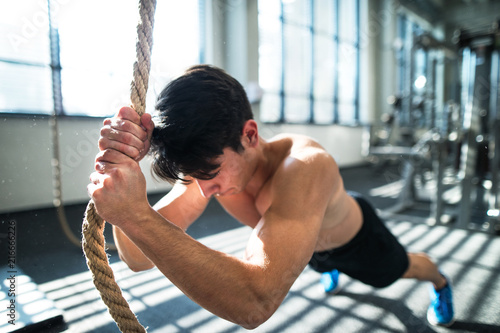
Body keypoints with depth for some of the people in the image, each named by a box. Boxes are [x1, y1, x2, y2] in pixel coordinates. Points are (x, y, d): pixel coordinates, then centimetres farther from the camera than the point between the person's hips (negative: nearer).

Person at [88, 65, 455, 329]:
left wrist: (135, 214, -67)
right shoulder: (209, 161, -32)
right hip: (306, 246, 5)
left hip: (353, 237, -4)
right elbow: (139, 257, -36)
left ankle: (440, 281, 67)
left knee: (401, 268, 29)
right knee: (324, 264, 40)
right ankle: (333, 270, 79)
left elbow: (255, 303, -62)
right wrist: (122, 167, -53)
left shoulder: (306, 167, -52)